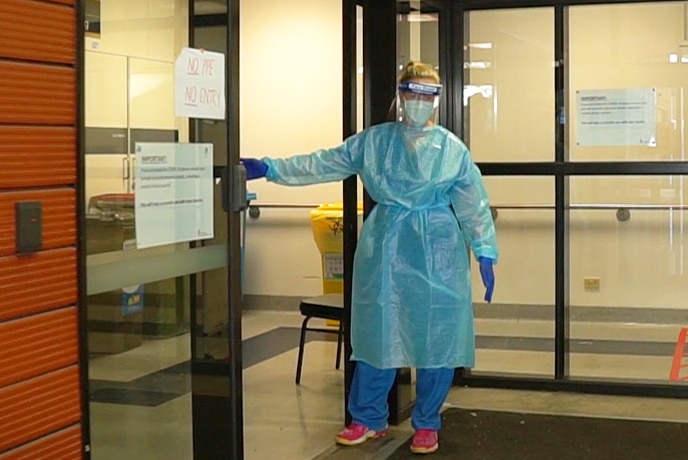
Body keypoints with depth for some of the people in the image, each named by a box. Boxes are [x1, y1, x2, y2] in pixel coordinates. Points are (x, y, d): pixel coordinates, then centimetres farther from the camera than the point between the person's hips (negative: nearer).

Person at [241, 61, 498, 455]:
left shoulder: (453, 149, 1)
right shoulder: (373, 141, 5)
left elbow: (474, 205, 2)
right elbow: (323, 164, 2)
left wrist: (486, 254, -3)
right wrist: (269, 168, -5)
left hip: (436, 255, -1)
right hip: (384, 250, 2)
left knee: (436, 340, 2)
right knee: (377, 335, 8)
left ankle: (427, 424, 19)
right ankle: (369, 419, 24)